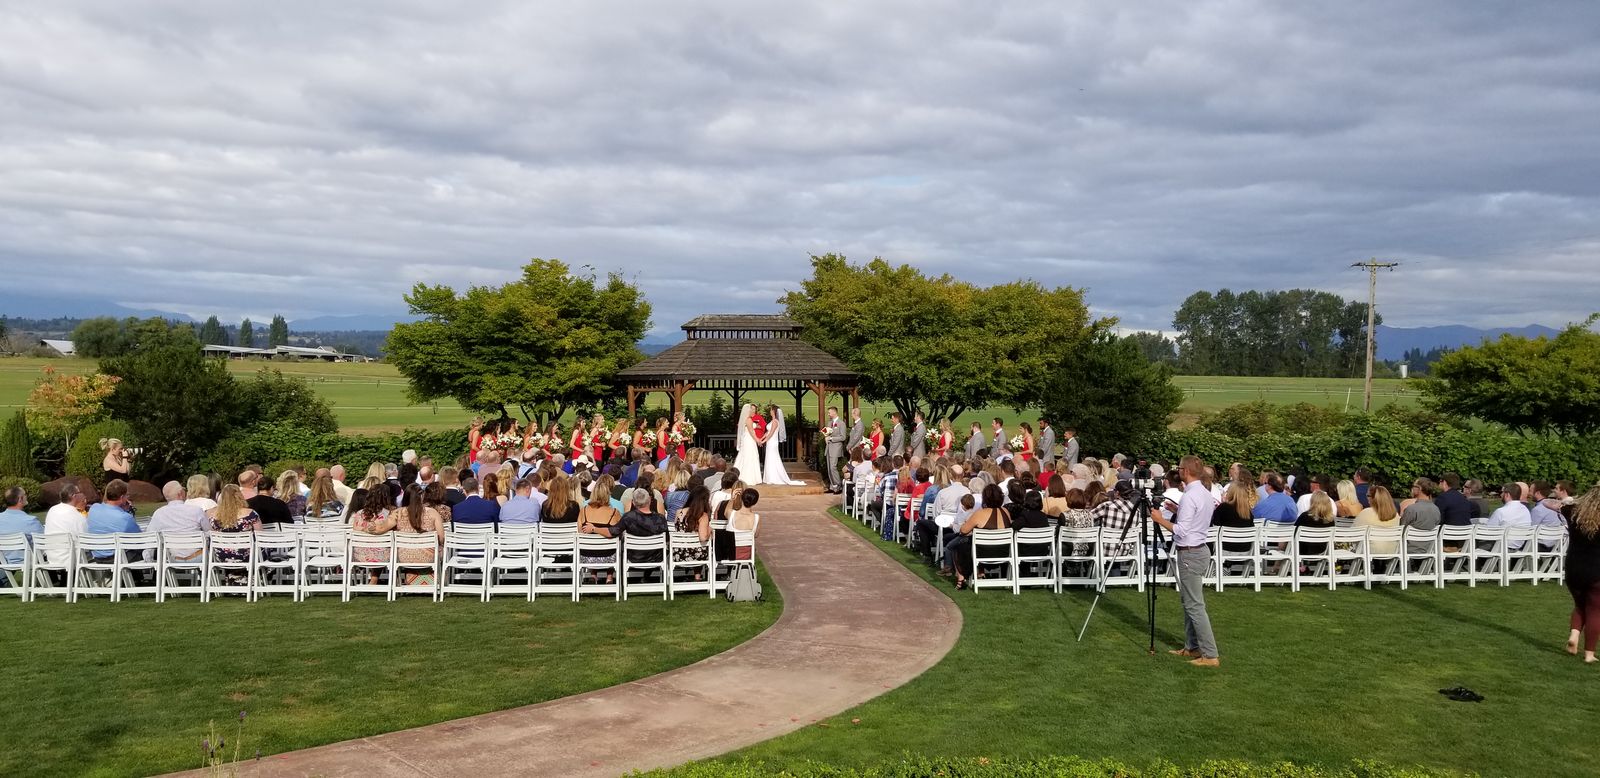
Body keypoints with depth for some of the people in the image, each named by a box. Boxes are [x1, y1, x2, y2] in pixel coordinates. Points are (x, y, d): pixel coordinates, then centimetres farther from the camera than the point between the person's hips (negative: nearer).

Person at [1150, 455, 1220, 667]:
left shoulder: (1189, 497, -20)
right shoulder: (1206, 494, 10)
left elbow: (1181, 530, -21)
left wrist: (1160, 519, -11)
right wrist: (1177, 511, 17)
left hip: (1190, 554, -10)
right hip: (1200, 549, 10)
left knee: (1195, 605, -7)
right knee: (1189, 601, 18)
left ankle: (1210, 655, -6)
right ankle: (1192, 647, 25)